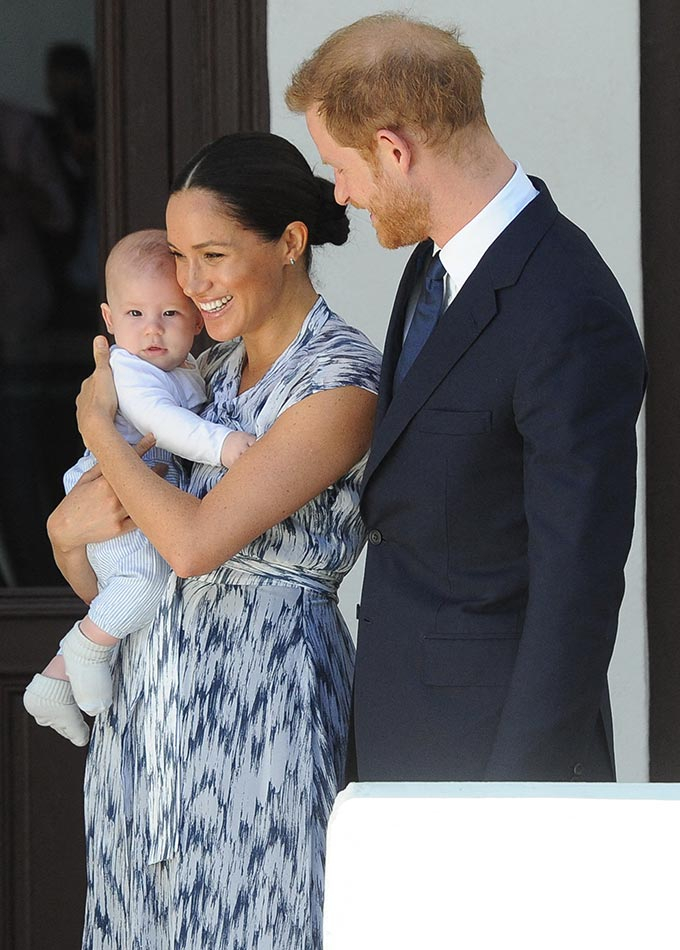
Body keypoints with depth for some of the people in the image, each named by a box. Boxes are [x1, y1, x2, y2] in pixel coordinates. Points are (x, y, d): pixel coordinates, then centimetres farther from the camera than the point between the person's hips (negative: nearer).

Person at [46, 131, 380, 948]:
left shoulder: (341, 381, -13)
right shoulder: (209, 369, 11)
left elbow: (196, 541, -20)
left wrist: (97, 423, -6)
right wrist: (68, 529, -8)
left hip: (262, 705, -7)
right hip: (145, 704, 7)